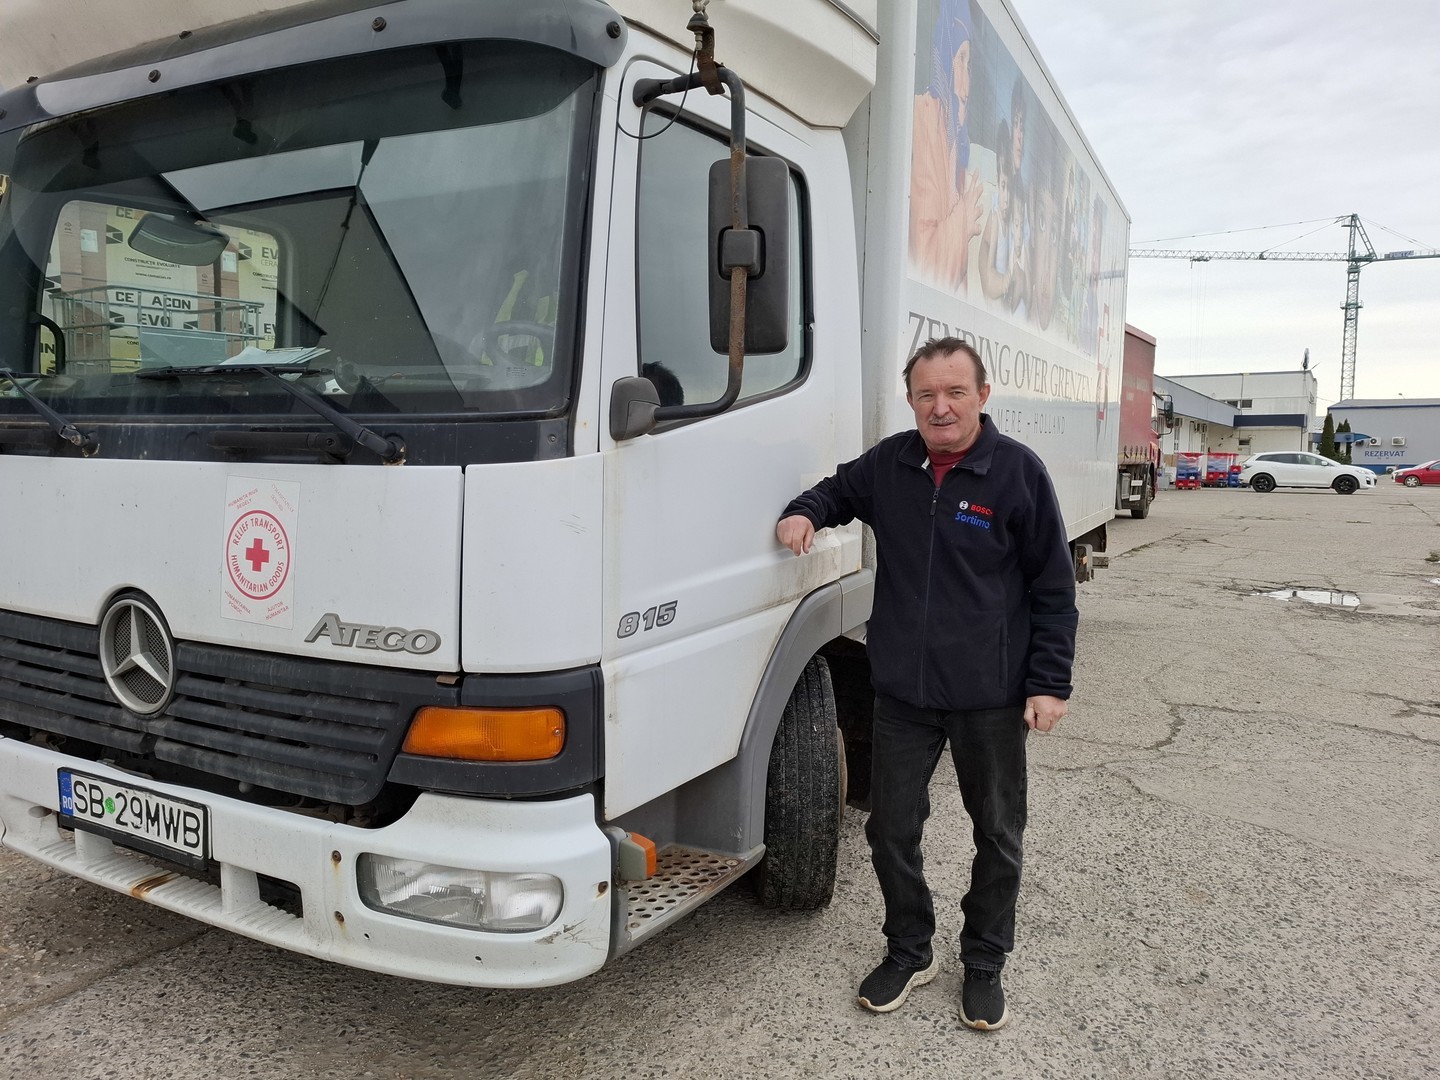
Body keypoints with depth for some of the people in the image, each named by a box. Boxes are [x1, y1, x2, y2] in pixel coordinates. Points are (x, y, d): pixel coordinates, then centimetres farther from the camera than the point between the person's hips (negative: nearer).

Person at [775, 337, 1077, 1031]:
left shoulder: (1018, 471, -8)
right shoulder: (890, 463, 1)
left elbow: (1053, 587, -5)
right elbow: (841, 489, 22)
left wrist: (1050, 683, -8)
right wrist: (805, 512, -2)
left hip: (990, 697, -2)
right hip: (902, 693, 3)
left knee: (998, 836, 13)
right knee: (891, 829, 11)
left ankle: (984, 965, 35)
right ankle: (910, 952, 35)